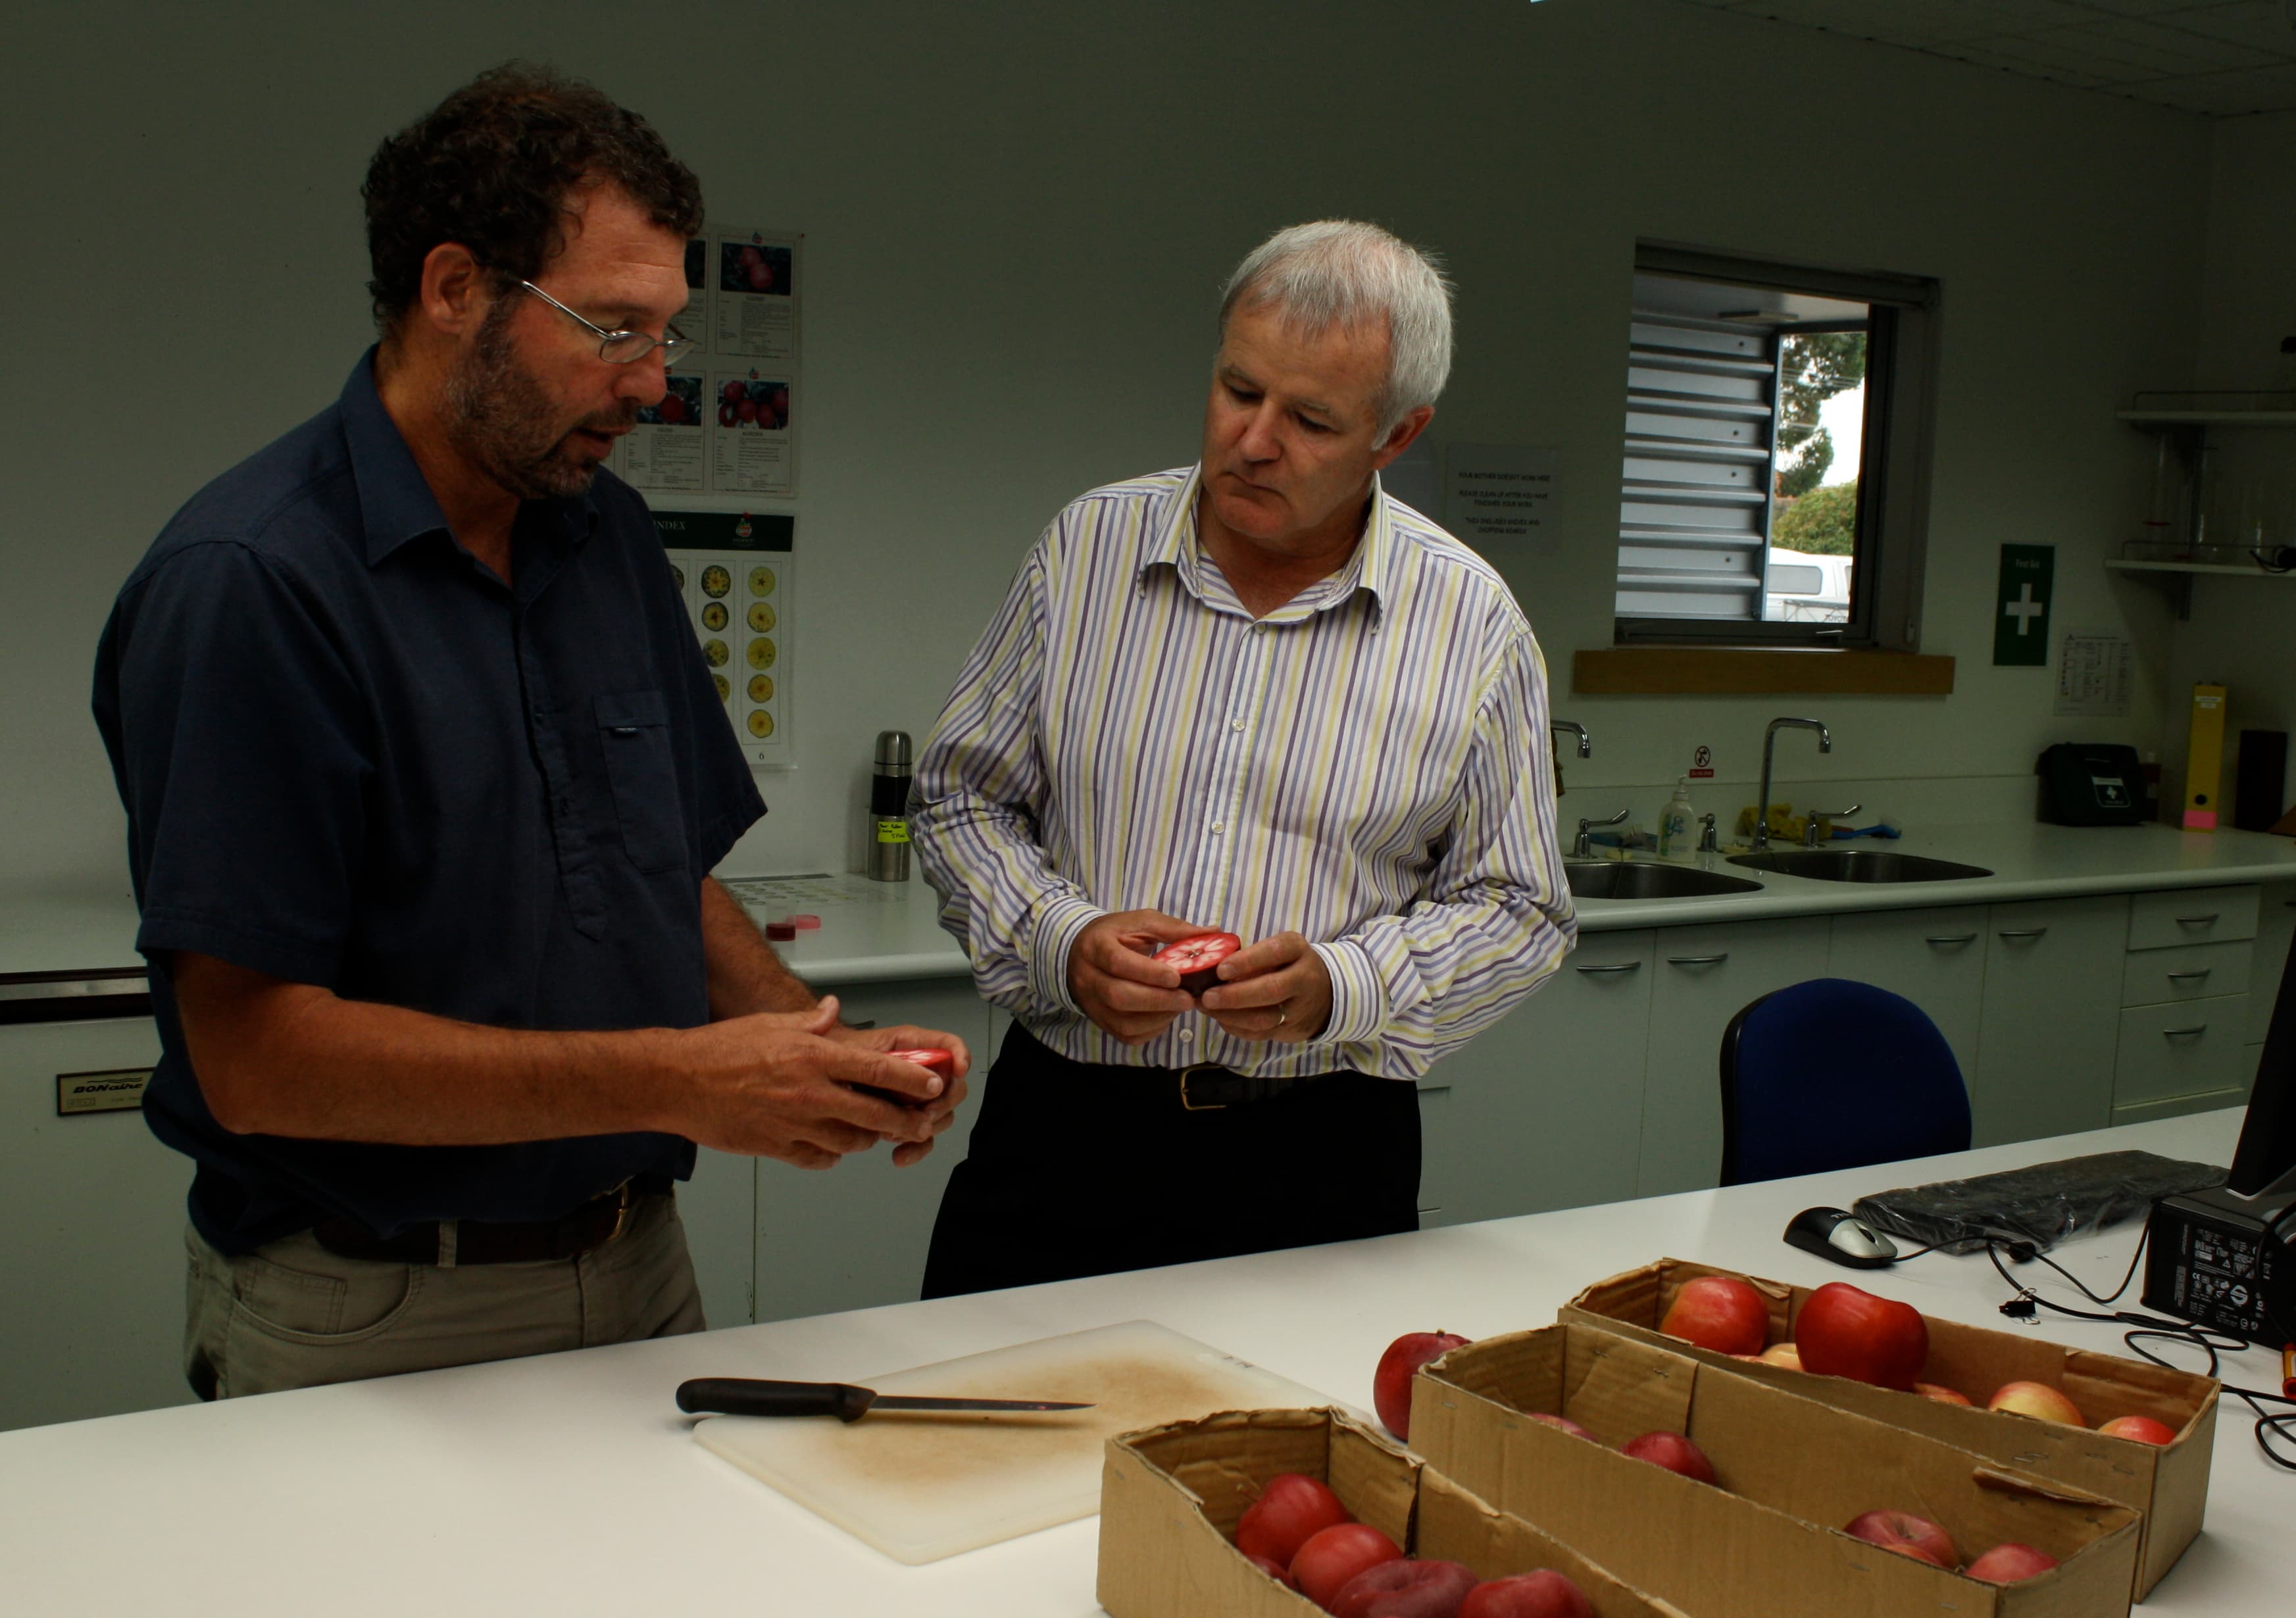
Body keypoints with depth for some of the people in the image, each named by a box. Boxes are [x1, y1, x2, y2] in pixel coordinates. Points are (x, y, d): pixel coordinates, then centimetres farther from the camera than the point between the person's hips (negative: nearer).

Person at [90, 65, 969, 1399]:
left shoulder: (613, 539, 5)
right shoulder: (247, 585, -18)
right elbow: (253, 1052, -22)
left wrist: (826, 1051, -7)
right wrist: (672, 1082, -25)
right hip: (371, 1328, -6)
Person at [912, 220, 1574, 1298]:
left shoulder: (1472, 622, -3)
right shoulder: (1088, 547, 1)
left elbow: (1517, 913, 1)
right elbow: (962, 797, 7)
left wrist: (1342, 987, -17)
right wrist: (1060, 941, -12)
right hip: (1064, 1128, 1)